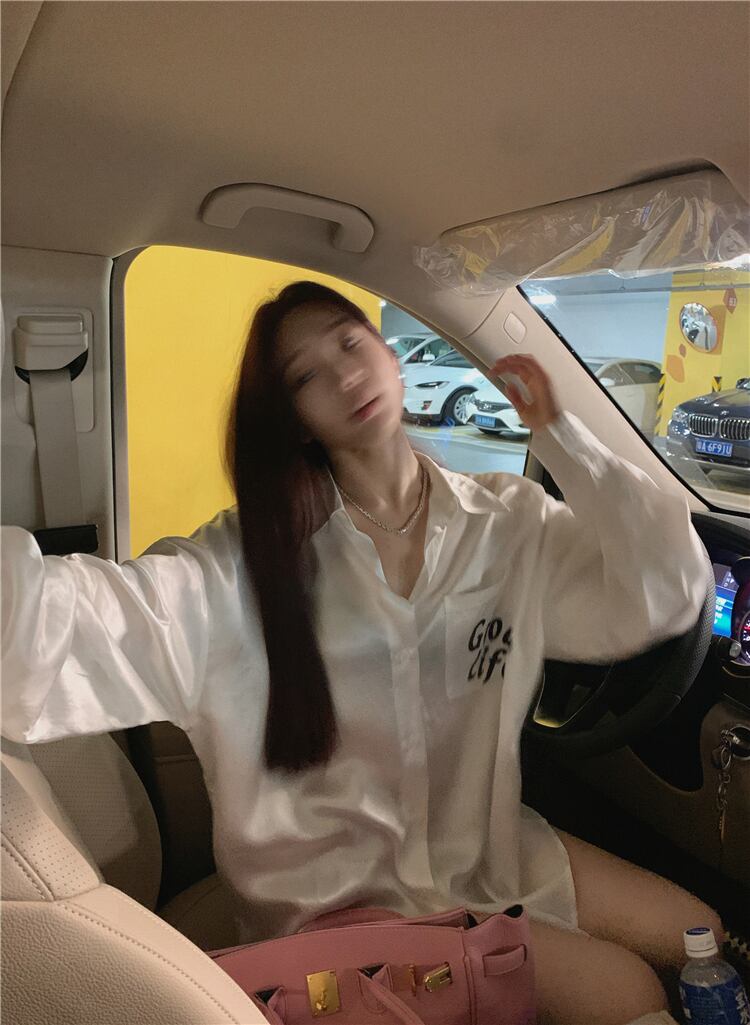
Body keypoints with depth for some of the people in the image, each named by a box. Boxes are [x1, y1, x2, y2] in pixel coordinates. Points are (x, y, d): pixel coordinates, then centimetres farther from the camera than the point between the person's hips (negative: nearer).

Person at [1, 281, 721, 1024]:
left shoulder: (509, 521, -5)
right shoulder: (259, 555, -13)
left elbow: (665, 593, -13)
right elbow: (95, 622, -25)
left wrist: (558, 434, -16)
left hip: (487, 846, 4)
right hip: (340, 892, -3)